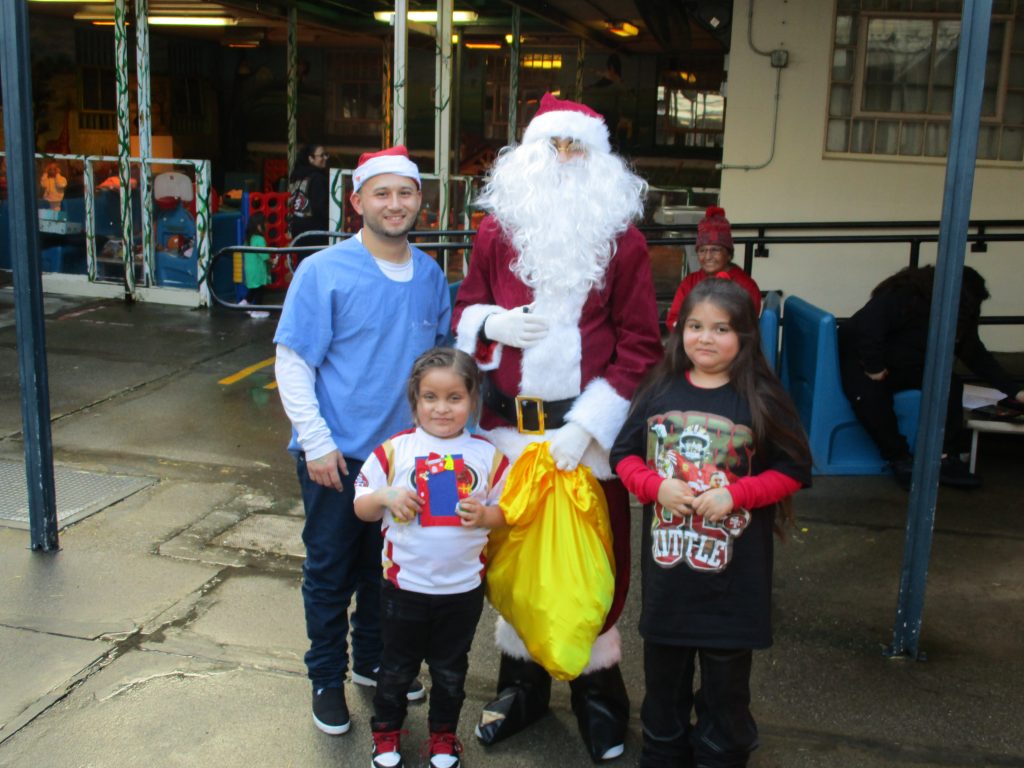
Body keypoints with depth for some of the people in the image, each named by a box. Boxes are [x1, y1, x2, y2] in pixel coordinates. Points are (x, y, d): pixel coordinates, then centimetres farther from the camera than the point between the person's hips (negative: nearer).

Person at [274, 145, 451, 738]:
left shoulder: (431, 275, 3)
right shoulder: (323, 272, -11)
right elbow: (293, 363, -11)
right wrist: (317, 442, -16)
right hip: (338, 454, -4)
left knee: (386, 566, 18)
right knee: (331, 571, 9)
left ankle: (373, 661, 38)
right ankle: (328, 678, 27)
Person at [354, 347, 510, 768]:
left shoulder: (487, 456, -6)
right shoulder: (394, 450, -9)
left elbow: (505, 512, 2)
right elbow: (361, 507, -2)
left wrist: (484, 515, -18)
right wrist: (385, 498, -22)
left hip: (463, 589, 1)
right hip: (404, 585, 0)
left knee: (450, 670, 18)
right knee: (397, 667, 17)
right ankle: (386, 732, 39)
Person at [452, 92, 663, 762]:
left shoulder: (623, 240, -1)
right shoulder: (497, 231, 5)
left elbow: (640, 344, -4)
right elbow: (464, 312, 15)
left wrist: (587, 425, -13)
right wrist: (493, 324, -10)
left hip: (586, 429, -2)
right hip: (510, 425, 2)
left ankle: (599, 693, 25)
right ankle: (522, 686, 32)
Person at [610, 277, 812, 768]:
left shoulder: (761, 400, -8)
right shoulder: (659, 391, -1)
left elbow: (791, 470, -6)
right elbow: (624, 455, 5)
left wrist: (734, 494, -18)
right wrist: (656, 486, -14)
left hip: (733, 568, -2)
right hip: (666, 560, 3)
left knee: (726, 672, 12)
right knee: (664, 667, 18)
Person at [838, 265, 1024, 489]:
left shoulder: (957, 320, -2)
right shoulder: (904, 296, -28)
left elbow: (977, 356, 5)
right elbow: (866, 324, -37)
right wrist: (874, 367, -29)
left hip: (903, 366, 7)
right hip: (860, 357, -7)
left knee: (950, 384, -16)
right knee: (870, 395, -38)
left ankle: (943, 459, -18)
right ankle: (899, 458, -20)